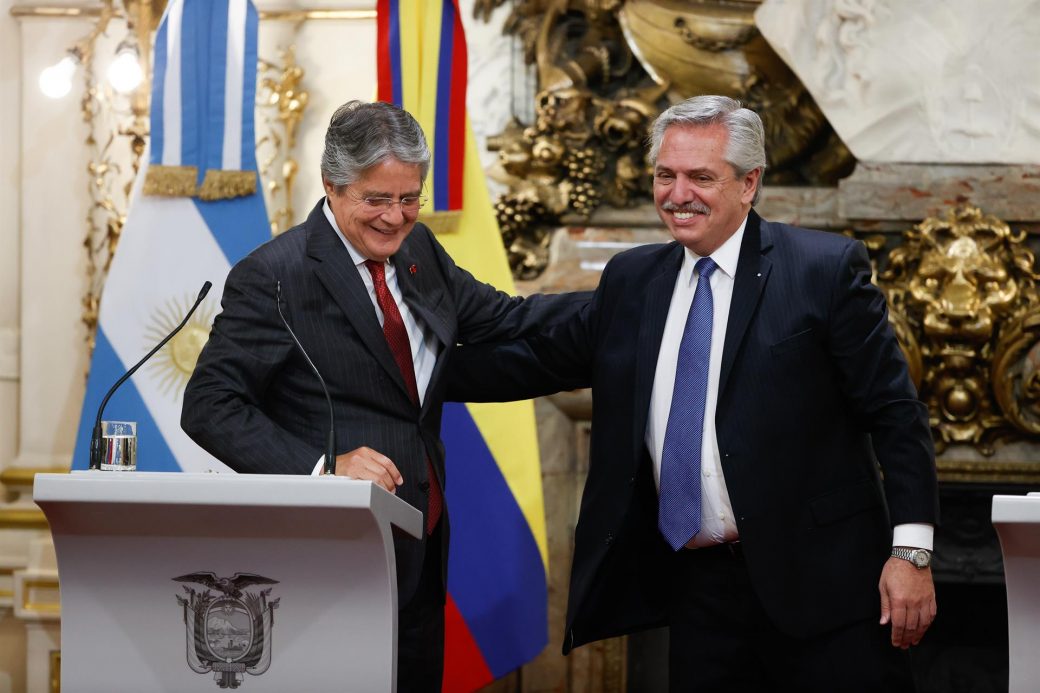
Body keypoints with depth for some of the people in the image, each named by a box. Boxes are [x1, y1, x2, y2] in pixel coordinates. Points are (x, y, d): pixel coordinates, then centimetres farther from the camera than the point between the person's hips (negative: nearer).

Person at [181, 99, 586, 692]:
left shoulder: (419, 252, 10)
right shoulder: (275, 277, -12)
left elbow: (504, 322, 20)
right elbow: (209, 407, -16)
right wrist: (320, 467, -27)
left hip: (421, 557, 7)